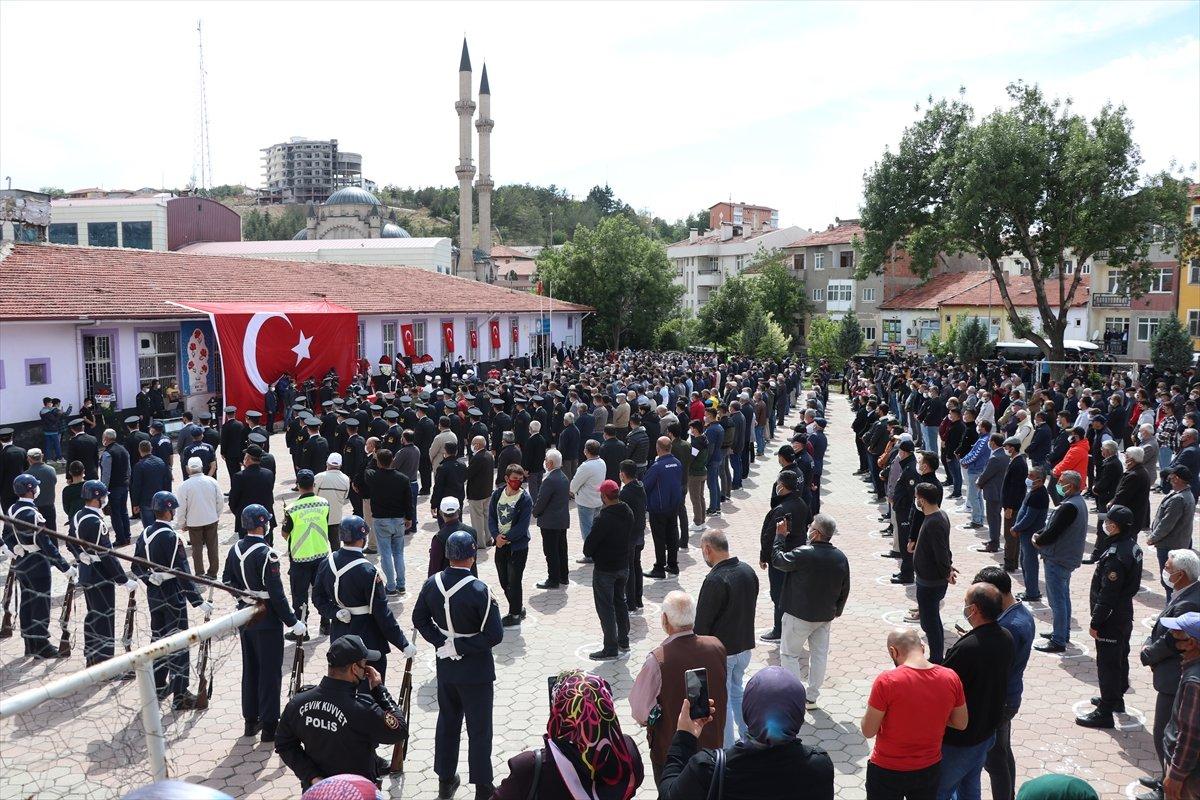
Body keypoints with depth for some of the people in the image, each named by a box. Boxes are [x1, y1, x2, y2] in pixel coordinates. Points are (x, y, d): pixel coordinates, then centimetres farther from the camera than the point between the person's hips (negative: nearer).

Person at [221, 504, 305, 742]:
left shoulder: (235, 549, -1)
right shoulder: (266, 554, -24)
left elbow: (227, 581, 11)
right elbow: (276, 594, -22)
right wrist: (293, 623, -15)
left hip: (244, 617, 7)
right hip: (267, 622, -7)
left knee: (249, 669, 19)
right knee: (270, 672, 4)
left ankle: (250, 720, 30)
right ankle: (269, 725, 11)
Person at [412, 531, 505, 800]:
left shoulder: (432, 584, -8)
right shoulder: (480, 591, -24)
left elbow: (419, 619, 3)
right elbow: (494, 635, -23)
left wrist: (441, 641, -1)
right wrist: (460, 647, -15)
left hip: (445, 668, 5)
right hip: (476, 671, -5)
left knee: (447, 722, 21)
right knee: (479, 730, 9)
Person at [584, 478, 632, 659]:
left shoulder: (603, 518, -26)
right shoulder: (628, 513, -1)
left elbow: (590, 543, -19)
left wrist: (589, 553, 2)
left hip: (605, 569, -8)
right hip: (623, 565, 8)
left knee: (605, 607, 3)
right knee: (620, 601, 21)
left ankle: (610, 648, 9)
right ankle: (623, 642, 32)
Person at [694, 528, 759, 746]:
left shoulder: (715, 580, -26)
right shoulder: (748, 571, -1)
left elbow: (702, 623, -20)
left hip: (721, 652, -8)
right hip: (745, 645, 8)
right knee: (737, 691, 25)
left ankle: (726, 751, 18)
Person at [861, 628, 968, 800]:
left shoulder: (886, 681, -26)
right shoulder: (950, 678, -12)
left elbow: (868, 731, -17)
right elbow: (961, 724, 2)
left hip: (887, 771, -3)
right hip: (929, 770, 4)